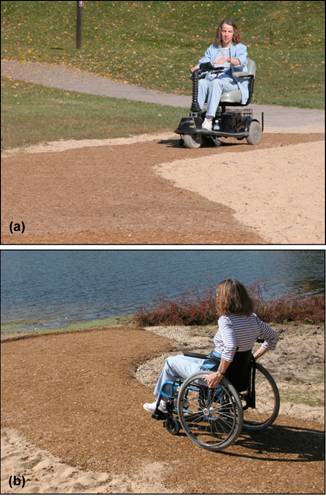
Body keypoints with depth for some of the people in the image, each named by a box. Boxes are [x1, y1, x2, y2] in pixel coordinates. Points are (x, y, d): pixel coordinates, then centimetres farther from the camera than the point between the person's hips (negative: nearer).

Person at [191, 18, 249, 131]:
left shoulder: (240, 48, 12)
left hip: (231, 81, -3)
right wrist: (195, 68, -14)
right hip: (212, 78, 3)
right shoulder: (212, 48, 25)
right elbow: (204, 61, 10)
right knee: (201, 82, -31)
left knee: (216, 82, -36)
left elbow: (241, 61, -11)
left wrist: (227, 59, -32)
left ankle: (209, 119, -47)